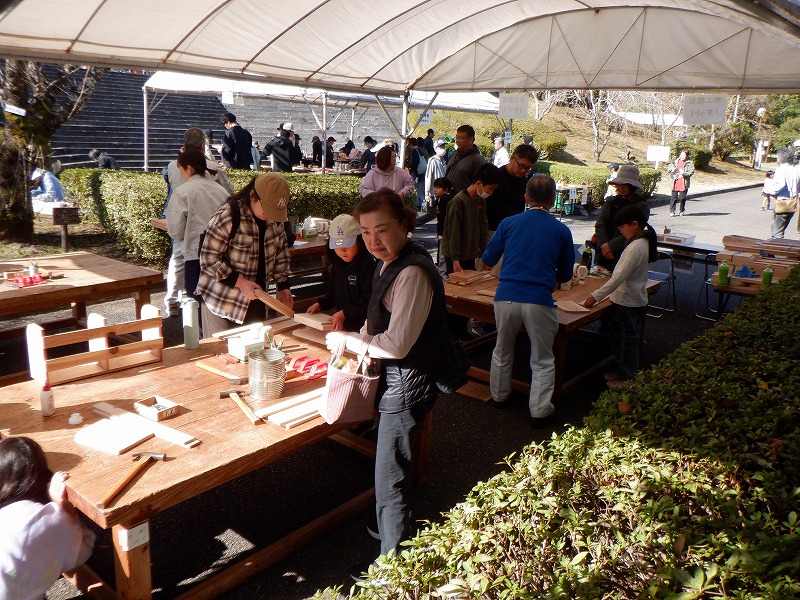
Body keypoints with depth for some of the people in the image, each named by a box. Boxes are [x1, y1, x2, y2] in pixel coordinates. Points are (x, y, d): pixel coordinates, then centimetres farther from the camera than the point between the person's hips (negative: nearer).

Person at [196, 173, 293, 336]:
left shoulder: (276, 219, 1)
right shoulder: (227, 217, -19)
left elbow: (280, 254, 13)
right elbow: (208, 260, -18)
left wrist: (283, 287, 5)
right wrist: (240, 283, -23)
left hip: (256, 299, 6)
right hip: (222, 302, -6)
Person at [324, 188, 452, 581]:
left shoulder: (412, 274, -27)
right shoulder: (390, 264, 5)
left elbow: (397, 344, -29)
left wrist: (347, 341, -16)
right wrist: (366, 342, -1)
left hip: (407, 385, -10)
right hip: (395, 378, 10)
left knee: (390, 478, 5)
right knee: (390, 468, 27)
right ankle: (390, 530, 51)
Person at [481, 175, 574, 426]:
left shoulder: (508, 223, 6)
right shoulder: (562, 231, 5)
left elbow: (488, 260, 13)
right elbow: (565, 275, 14)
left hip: (506, 297, 2)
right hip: (539, 301, -2)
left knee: (502, 351, 23)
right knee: (542, 360, 13)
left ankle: (500, 396, 39)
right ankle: (539, 411, 16)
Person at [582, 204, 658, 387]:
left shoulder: (635, 248, -24)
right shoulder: (644, 242, 8)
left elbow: (619, 277, -28)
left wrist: (596, 296, -28)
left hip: (628, 302, -10)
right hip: (633, 299, 10)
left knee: (627, 340, 3)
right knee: (618, 336, 19)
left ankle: (627, 377, 16)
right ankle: (622, 372, 31)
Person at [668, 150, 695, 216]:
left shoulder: (689, 163, 0)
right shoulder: (676, 162, 10)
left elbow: (691, 172, -7)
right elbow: (668, 168, 18)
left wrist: (683, 173, -21)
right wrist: (672, 169, -3)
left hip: (684, 184, -2)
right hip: (675, 183, 2)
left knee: (682, 198, 4)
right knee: (673, 197, -1)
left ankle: (682, 211, 17)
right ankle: (672, 211, 3)